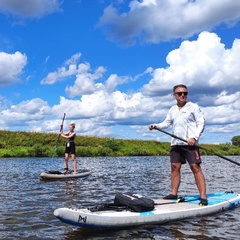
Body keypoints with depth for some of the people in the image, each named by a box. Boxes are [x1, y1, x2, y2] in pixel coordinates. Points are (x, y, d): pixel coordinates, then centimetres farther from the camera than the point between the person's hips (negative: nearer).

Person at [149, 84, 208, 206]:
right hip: (176, 143, 6)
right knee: (175, 167, 6)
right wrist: (156, 126, -2)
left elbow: (201, 123, -4)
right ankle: (174, 193, 15)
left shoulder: (193, 107, 1)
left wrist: (194, 137, -15)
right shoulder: (172, 110, 16)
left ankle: (203, 197, -9)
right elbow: (167, 123, 17)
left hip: (190, 143, -5)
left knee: (195, 168, -10)